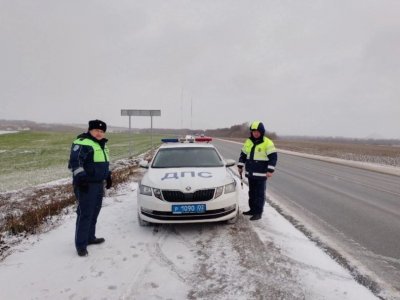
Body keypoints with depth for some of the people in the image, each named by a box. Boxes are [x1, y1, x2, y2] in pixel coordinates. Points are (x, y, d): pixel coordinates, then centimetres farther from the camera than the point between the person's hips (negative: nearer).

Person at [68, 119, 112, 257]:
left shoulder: (102, 145, 17)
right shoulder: (82, 143, -14)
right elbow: (75, 161, -23)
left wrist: (108, 176, 24)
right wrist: (80, 178, -30)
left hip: (99, 184, 10)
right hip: (86, 185, -9)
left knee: (94, 213, 17)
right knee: (85, 214, -7)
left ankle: (90, 237, 31)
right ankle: (81, 245, 0)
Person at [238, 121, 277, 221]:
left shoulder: (267, 143, -9)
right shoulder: (248, 142, 9)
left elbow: (273, 157, -10)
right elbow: (243, 154, 18)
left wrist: (270, 170, -16)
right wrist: (240, 166, 14)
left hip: (261, 174, -6)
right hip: (250, 173, 6)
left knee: (260, 194, 0)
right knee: (252, 192, 15)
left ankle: (258, 213, 6)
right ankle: (252, 209, 27)